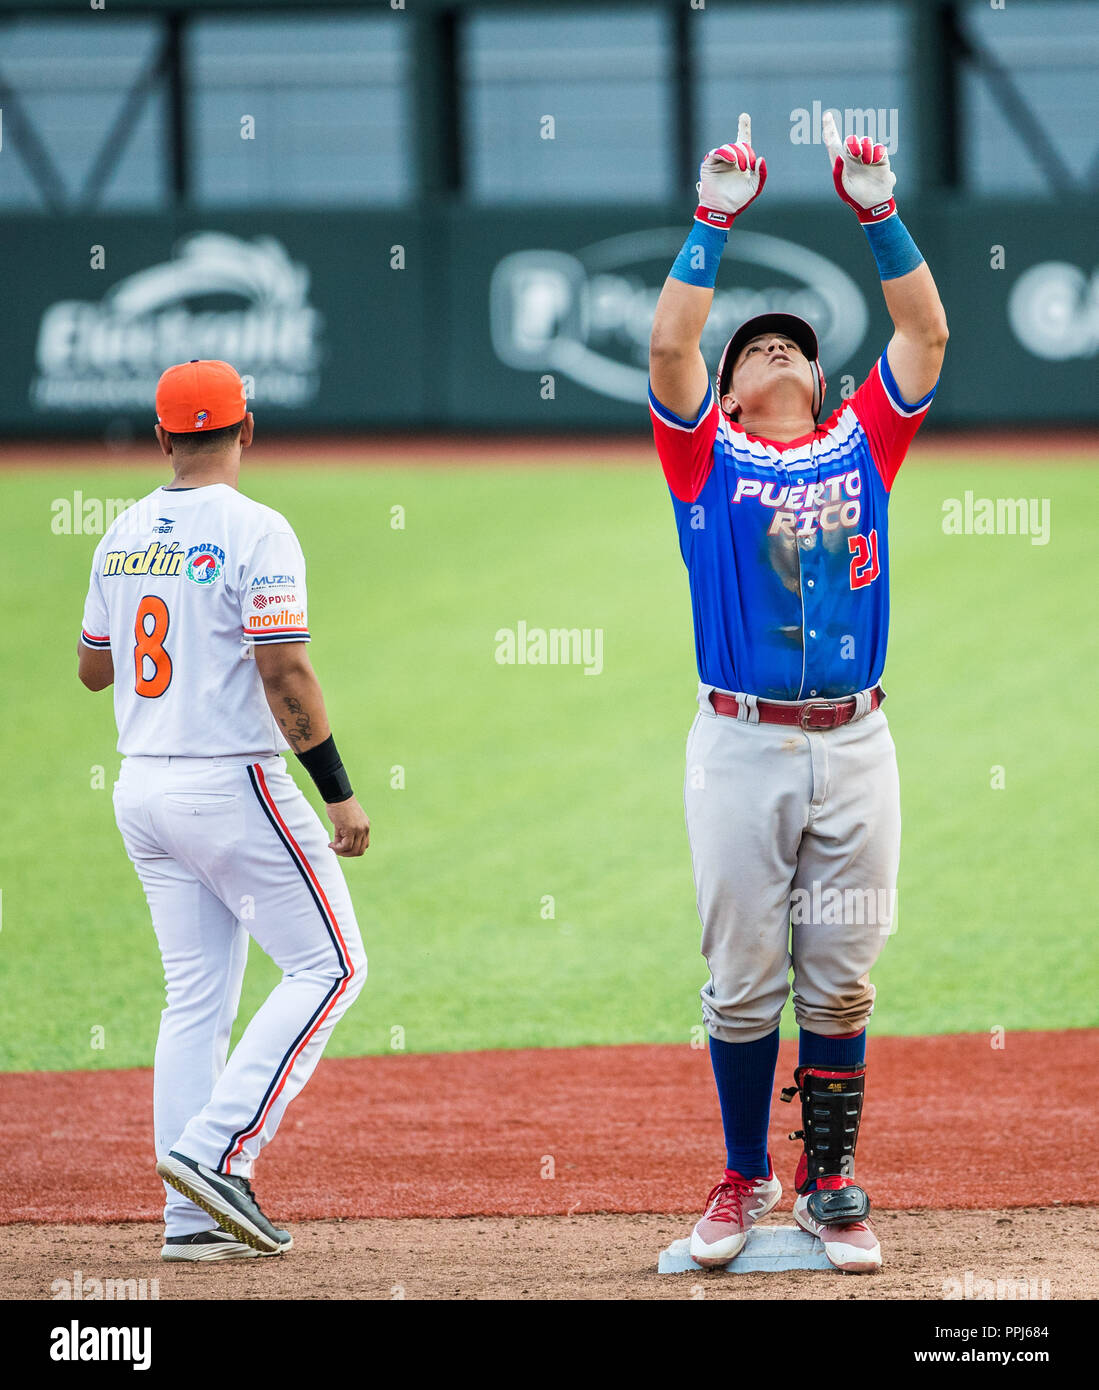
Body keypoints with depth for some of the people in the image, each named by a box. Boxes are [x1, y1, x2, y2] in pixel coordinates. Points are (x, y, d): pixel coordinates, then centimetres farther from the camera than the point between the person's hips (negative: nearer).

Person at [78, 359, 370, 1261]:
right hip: (230, 783, -7)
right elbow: (284, 673, -18)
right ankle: (217, 1148, -11)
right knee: (330, 965, 1)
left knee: (197, 998, 10)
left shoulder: (125, 536, 8)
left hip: (141, 789, 7)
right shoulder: (253, 531, -13)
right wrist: (340, 793, -15)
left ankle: (193, 1218, 7)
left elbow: (92, 668, 18)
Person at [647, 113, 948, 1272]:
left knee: (840, 981, 4)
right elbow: (668, 345, -8)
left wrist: (877, 209, 0)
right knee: (742, 979, 2)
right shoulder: (708, 456, 6)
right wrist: (715, 221, -8)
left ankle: (832, 1187, 10)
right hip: (741, 744, -2)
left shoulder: (862, 446, 12)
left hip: (854, 744, 2)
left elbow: (926, 331, 5)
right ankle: (745, 1179, 14)